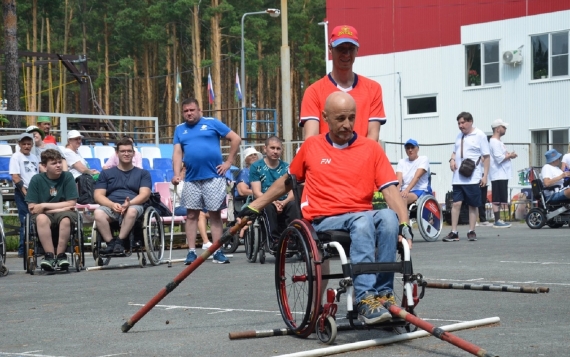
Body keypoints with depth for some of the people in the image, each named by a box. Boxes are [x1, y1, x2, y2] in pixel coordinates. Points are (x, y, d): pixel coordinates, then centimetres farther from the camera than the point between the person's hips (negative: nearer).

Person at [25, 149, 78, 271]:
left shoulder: (67, 177, -2)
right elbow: (32, 208, -6)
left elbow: (71, 204, -5)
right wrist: (61, 208, -10)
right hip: (44, 215, 0)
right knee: (41, 218, -35)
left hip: (63, 213, 0)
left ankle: (60, 255, -24)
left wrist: (44, 206, -8)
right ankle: (49, 255, -33)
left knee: (66, 219, -35)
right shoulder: (37, 180, -3)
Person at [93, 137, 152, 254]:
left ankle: (120, 242, -29)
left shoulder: (143, 173, 20)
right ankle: (111, 243, -29)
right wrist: (112, 205, -13)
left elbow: (145, 194, 4)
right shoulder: (106, 173, 22)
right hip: (110, 207, 1)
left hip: (134, 206, -1)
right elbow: (98, 195, 10)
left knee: (132, 211, -39)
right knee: (98, 213, -35)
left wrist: (129, 203, -17)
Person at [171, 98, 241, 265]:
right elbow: (177, 153, 4)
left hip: (214, 177, -3)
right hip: (191, 179, 3)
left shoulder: (212, 123, 3)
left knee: (215, 214, 1)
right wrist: (177, 174, -11)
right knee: (191, 215, 2)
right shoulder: (180, 129, 12)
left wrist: (228, 162, -3)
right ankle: (191, 252, 6)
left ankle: (218, 252, 4)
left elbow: (236, 139, 2)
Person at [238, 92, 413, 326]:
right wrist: (254, 207, 28)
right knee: (363, 222, -35)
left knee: (388, 217, -34)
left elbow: (390, 190, 0)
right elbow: (287, 182, 27)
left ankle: (383, 293, -30)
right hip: (324, 220, -1)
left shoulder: (371, 148, 9)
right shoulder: (311, 147, 12)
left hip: (363, 216, 1)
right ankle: (365, 300, -45)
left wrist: (404, 223, -15)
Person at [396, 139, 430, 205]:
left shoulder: (423, 159, 3)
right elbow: (398, 179, -1)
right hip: (405, 191, 4)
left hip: (420, 191, -4)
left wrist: (407, 190, -30)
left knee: (403, 197, -37)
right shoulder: (401, 162, 15)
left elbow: (417, 177, -14)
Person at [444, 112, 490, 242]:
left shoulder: (479, 135, -3)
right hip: (458, 177, 4)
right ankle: (454, 232, 0)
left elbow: (486, 157, -3)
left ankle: (471, 232, 13)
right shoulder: (459, 136, 13)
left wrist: (485, 175, -8)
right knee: (456, 203, -2)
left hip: (473, 178, -4)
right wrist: (452, 159, 2)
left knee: (472, 205, 4)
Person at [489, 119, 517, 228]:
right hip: (498, 175, -10)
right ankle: (497, 221, -7)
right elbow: (499, 158, -20)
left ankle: (498, 220, 13)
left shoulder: (498, 142, 19)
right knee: (497, 199, -8)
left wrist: (509, 155, 6)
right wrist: (510, 155, -9)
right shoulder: (494, 142, -13)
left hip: (502, 175, 10)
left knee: (499, 199, 11)